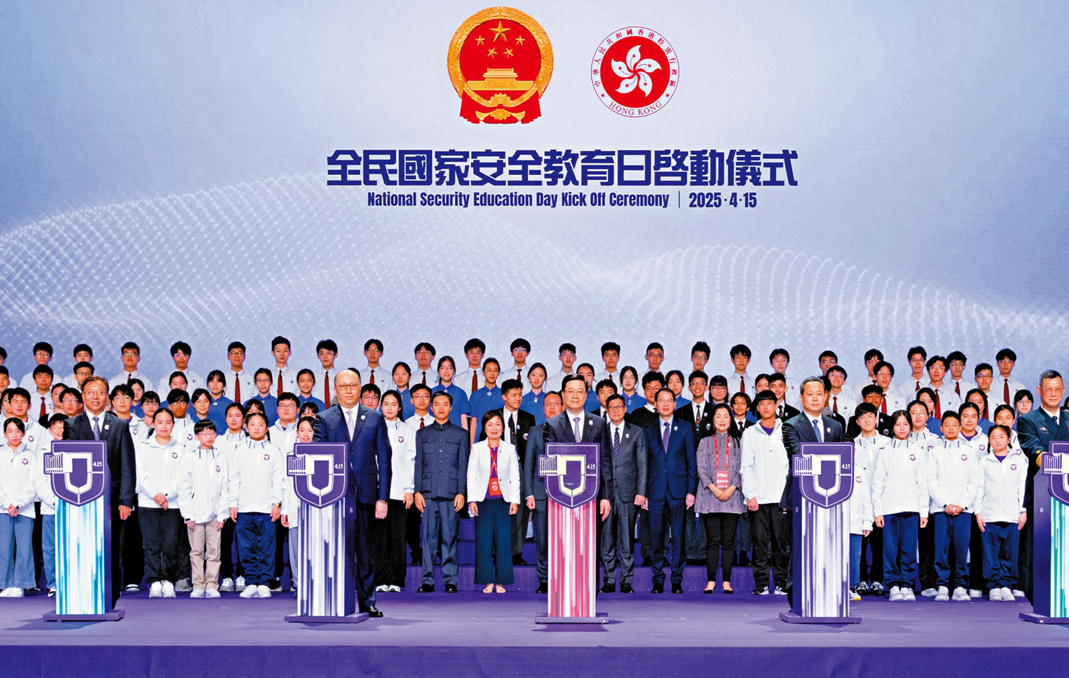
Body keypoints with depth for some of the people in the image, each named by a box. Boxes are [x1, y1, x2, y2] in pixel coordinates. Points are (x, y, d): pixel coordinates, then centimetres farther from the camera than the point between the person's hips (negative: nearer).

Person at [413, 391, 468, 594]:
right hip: (428, 493, 1)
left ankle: (450, 581, 3)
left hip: (451, 493, -1)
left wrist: (461, 492, -3)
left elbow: (463, 465, 6)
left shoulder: (460, 434, 10)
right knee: (428, 537, 0)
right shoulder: (422, 434, 14)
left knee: (450, 537, -2)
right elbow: (418, 464, 11)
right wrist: (417, 491, 1)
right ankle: (428, 581, 4)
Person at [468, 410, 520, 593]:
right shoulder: (477, 448, 6)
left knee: (503, 541, -3)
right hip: (483, 501, 0)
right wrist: (472, 500, -2)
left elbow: (515, 477, 8)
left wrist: (515, 500, 1)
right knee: (483, 541, -2)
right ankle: (487, 581, 6)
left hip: (502, 501, 0)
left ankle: (500, 582, 4)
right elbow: (471, 475, 6)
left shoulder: (509, 449, 8)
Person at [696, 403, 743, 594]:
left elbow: (741, 469, 6)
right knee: (713, 541, -3)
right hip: (710, 497, 0)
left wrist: (731, 488, -10)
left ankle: (727, 582, 3)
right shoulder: (705, 442, 11)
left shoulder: (737, 443, 12)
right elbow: (701, 469, 3)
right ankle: (711, 581, 0)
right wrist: (714, 489, -10)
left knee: (728, 541, 0)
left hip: (732, 497, 0)